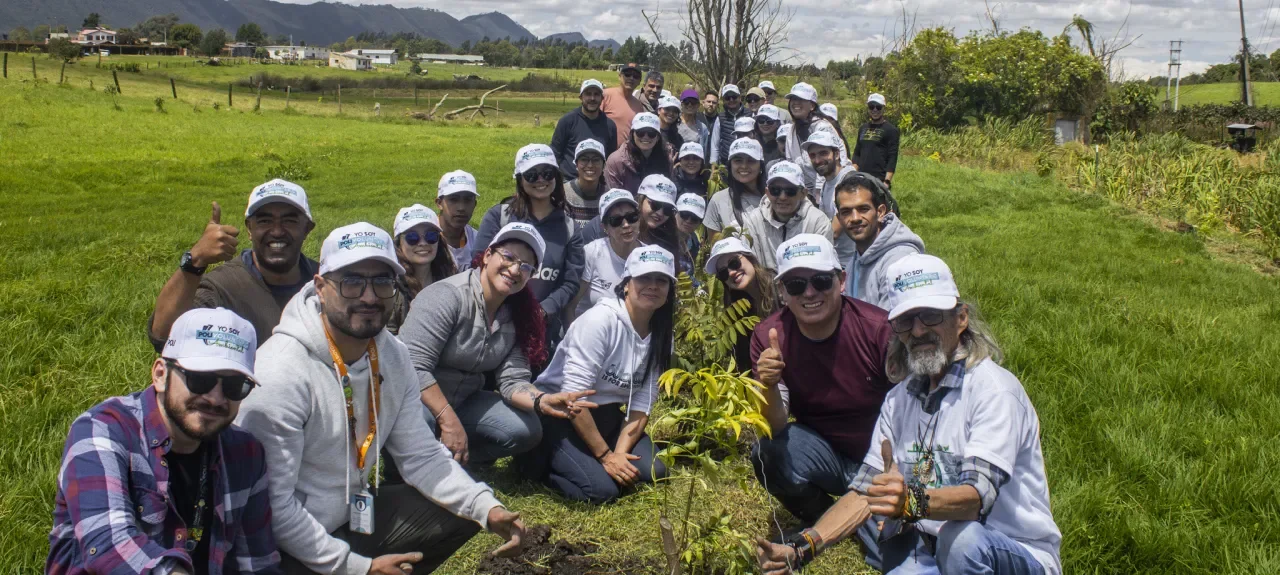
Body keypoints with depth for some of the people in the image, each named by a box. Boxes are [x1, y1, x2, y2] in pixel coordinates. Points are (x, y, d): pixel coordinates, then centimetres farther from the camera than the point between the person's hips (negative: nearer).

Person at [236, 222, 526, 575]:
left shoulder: (392, 355, -3)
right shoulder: (281, 371, -25)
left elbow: (421, 455, 1)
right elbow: (271, 504, -25)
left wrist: (487, 508, -13)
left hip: (354, 516, 7)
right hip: (287, 545, -7)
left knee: (463, 512, 3)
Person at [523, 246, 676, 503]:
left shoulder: (661, 334, -3)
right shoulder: (600, 320, -23)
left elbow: (641, 405, -3)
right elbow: (572, 397, -24)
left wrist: (619, 453, -18)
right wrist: (605, 455, -20)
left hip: (606, 416, 7)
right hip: (559, 412, -6)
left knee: (652, 471, -13)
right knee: (602, 488, -23)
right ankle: (541, 458, 1)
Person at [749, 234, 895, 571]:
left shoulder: (879, 329, -22)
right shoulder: (768, 337, -13)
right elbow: (776, 428, -15)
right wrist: (769, 388, -36)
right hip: (823, 452, 2)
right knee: (768, 455, -28)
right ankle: (820, 521, 3)